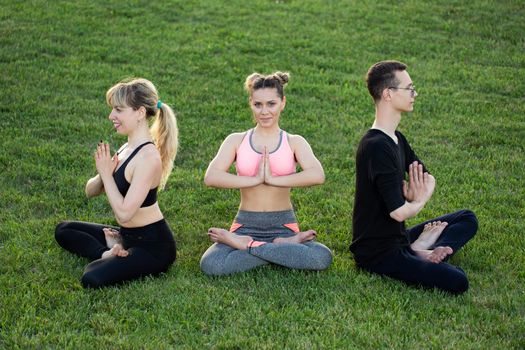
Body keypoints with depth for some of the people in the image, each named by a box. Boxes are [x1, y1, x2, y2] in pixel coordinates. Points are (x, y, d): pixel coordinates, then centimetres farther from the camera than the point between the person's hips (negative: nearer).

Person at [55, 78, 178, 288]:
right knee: (63, 231, 18)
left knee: (92, 279, -29)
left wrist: (106, 174, -17)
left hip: (153, 247, -10)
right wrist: (103, 174, -14)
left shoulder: (148, 157, -23)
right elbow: (90, 191, 8)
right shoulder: (127, 149, 6)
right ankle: (108, 253, -1)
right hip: (128, 236, 10)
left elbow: (124, 212, -26)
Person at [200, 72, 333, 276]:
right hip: (246, 225, 0)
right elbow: (211, 177, -11)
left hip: (283, 225, 1)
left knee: (323, 258, -30)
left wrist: (273, 179, -17)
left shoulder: (294, 142, 6)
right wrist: (255, 179, -15)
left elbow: (317, 176, -16)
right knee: (210, 264, -30)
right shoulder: (237, 141, 7)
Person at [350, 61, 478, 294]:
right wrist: (419, 201, -2)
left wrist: (416, 193, -6)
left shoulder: (396, 139, 11)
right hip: (378, 254, -10)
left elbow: (428, 179, 19)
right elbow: (399, 212, -26)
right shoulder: (377, 147, -22)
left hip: (398, 239, 10)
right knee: (457, 281, -25)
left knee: (467, 220, 16)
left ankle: (420, 250, -4)